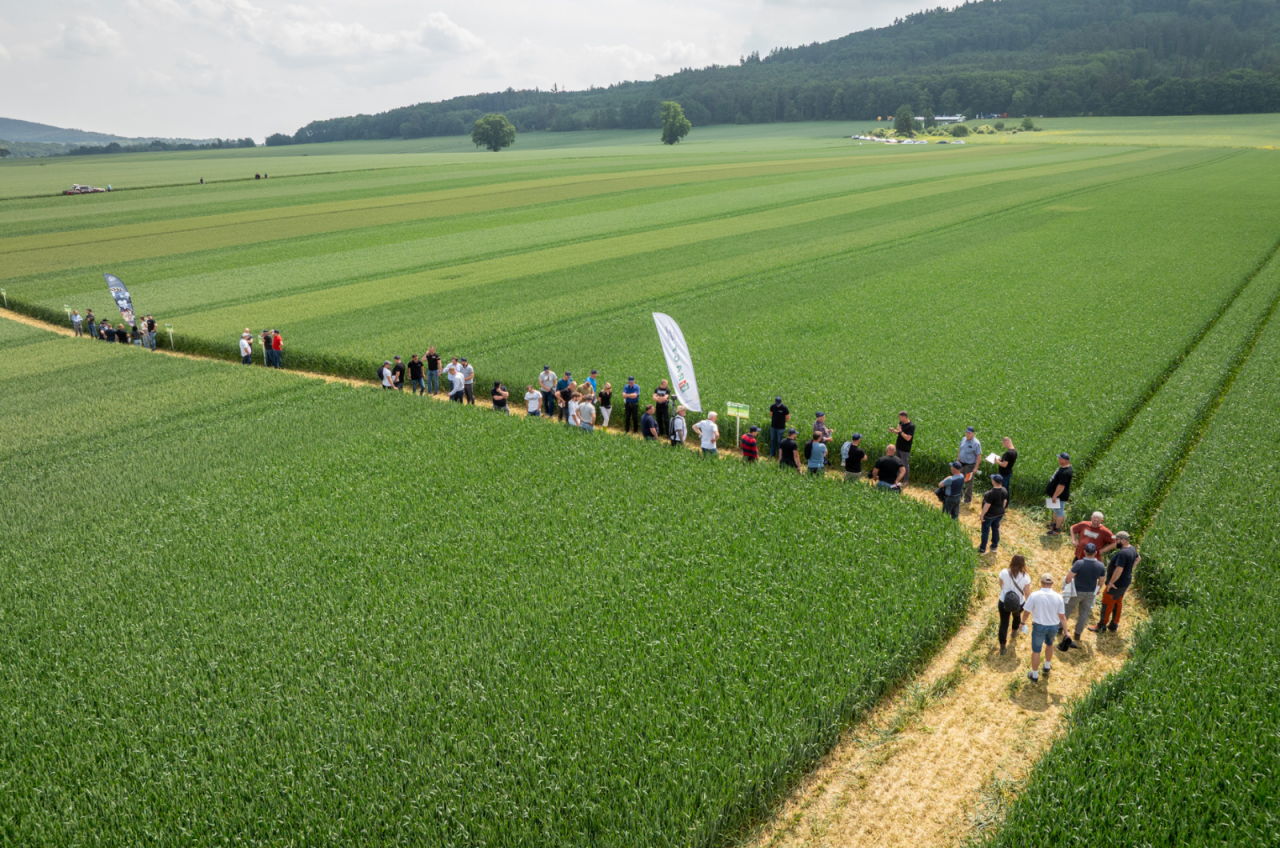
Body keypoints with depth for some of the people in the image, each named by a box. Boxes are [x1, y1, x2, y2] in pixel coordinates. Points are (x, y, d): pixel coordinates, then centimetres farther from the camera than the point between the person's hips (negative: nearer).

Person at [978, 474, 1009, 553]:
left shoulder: (991, 493, -33)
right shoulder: (1004, 490, -10)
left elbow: (987, 505, -26)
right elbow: (1005, 501, 4)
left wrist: (982, 514, -14)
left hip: (989, 515, -6)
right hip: (999, 513, 6)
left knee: (985, 531, 11)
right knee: (995, 529, 23)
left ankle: (982, 549, 25)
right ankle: (994, 547, 37)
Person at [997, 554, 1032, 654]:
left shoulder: (1004, 573, -21)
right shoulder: (1025, 577, -23)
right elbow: (1027, 592, -14)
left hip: (1004, 602, -1)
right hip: (1018, 604, 1)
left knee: (1004, 624, 14)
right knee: (1016, 615, 34)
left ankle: (1002, 648, 18)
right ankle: (1014, 632, 60)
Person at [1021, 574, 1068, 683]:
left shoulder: (1034, 595, -19)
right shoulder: (1058, 597, -12)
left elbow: (1026, 613, -11)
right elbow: (1062, 617, -8)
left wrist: (1023, 622, 8)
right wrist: (1065, 633, -1)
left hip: (1039, 627, -3)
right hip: (1053, 627, 3)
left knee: (1036, 651, 13)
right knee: (1049, 644, 32)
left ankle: (1035, 676, 26)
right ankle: (1047, 667, 49)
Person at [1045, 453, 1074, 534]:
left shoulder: (1065, 472, -32)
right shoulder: (1063, 467, 3)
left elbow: (1061, 486, -31)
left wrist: (1055, 495, -24)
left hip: (1060, 496, -10)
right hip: (1057, 495, 10)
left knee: (1059, 512, 4)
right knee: (1056, 510, 26)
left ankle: (1057, 529, 17)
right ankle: (1054, 523, 44)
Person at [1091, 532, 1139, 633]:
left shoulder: (1122, 553, -31)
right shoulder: (1132, 548, 0)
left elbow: (1118, 570, -34)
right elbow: (1138, 558, 22)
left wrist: (1111, 582, -23)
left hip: (1117, 583, -10)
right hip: (1125, 582, 10)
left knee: (1107, 604, 4)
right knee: (1118, 603, 21)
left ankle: (1101, 626, 16)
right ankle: (1114, 626, 32)